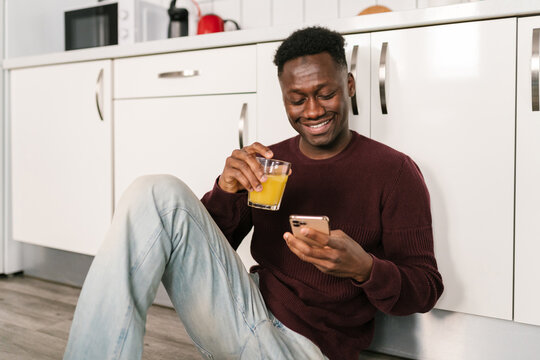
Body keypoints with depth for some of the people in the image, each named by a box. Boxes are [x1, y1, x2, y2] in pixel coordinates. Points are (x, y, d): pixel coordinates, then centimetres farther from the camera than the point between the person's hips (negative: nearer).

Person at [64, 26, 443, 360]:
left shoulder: (394, 171, -3)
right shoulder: (269, 161, 8)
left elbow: (425, 291, -4)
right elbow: (201, 248, 6)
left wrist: (364, 268, -26)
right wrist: (225, 192, -15)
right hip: (247, 312, 4)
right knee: (159, 193, -15)